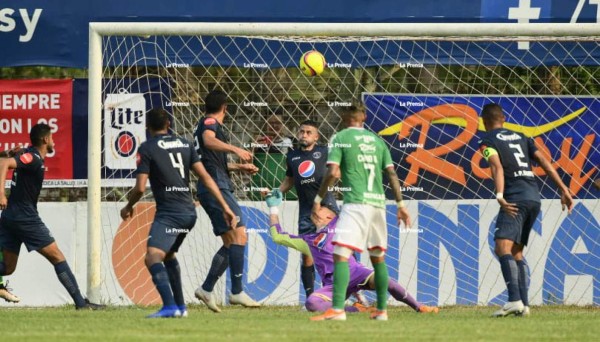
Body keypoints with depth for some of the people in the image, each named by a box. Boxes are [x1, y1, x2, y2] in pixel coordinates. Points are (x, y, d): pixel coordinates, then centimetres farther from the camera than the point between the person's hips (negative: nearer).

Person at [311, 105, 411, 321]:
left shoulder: (340, 139, 2)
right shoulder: (377, 140, 16)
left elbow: (332, 173, -7)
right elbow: (392, 174, 12)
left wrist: (318, 199, 2)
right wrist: (400, 204, 17)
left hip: (356, 203, -6)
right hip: (378, 202, 6)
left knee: (341, 254, -13)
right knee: (378, 257, 17)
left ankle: (337, 309, -26)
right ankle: (382, 310, 21)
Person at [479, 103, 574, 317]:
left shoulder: (487, 141, 3)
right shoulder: (520, 138, 23)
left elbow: (497, 167, -14)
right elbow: (543, 161, 13)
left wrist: (500, 196, -27)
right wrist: (563, 189, 9)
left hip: (515, 199, -7)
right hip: (534, 198, 7)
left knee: (502, 248, -16)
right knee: (516, 252, 16)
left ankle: (514, 299, -34)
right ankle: (524, 304, 8)